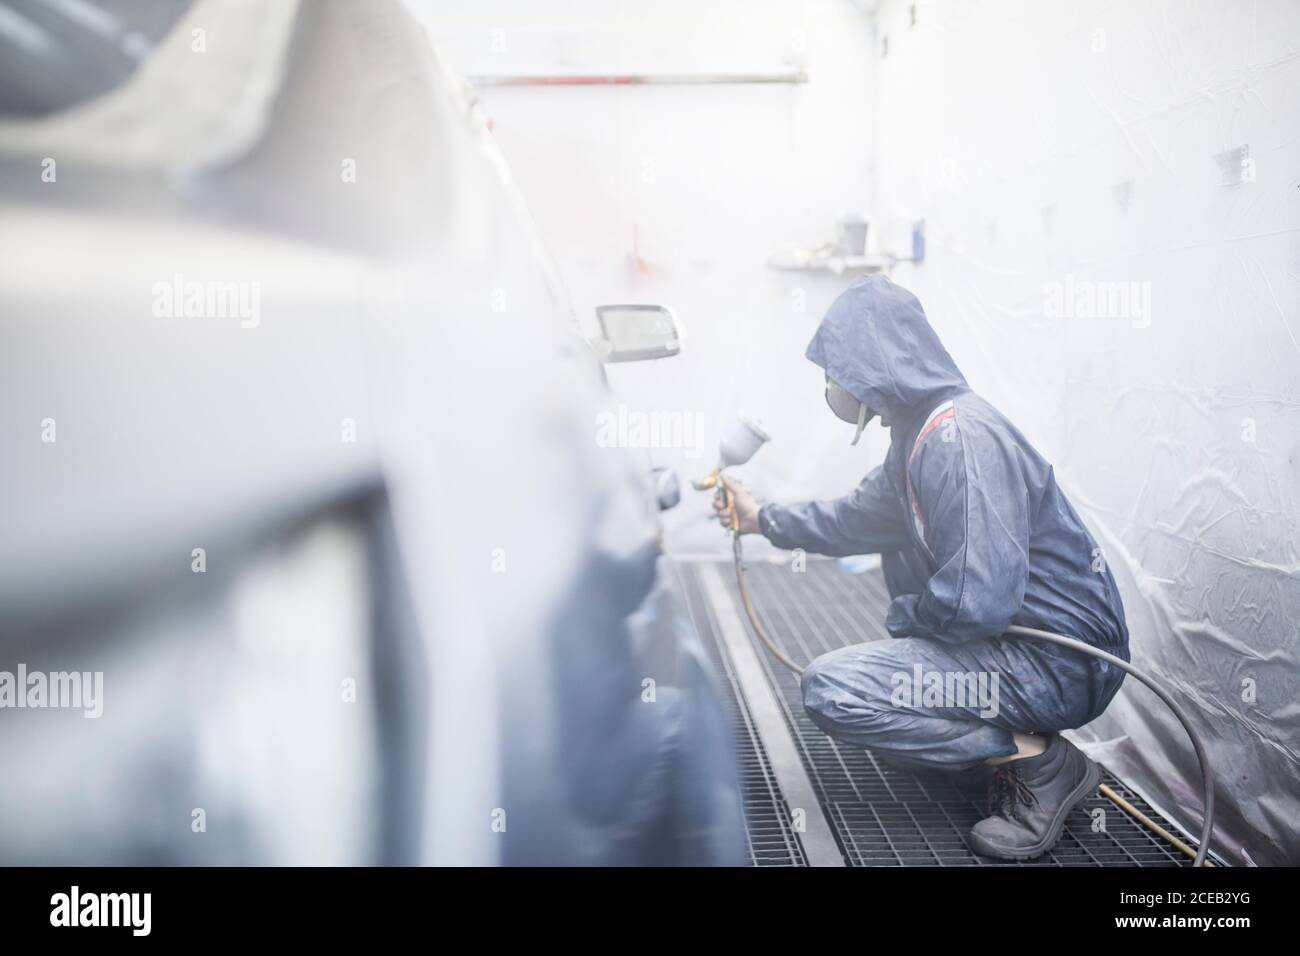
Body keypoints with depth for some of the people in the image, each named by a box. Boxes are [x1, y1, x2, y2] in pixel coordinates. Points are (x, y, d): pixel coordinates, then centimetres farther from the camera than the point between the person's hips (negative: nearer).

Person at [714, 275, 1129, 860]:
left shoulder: (960, 439, -24)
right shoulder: (919, 431, 8)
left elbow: (975, 602, -31)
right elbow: (857, 516, 25)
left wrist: (902, 614, -10)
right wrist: (765, 520, 35)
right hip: (1015, 631, 10)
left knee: (829, 688, -21)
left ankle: (1038, 760, -8)